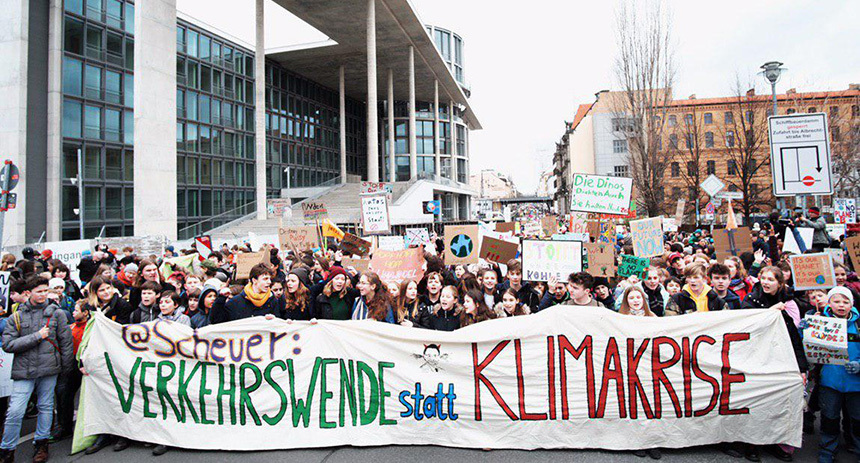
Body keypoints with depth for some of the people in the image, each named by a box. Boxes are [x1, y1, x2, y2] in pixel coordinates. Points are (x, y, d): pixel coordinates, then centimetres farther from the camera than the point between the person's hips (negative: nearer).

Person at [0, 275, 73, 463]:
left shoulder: (56, 313, 2)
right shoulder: (17, 317, 3)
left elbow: (66, 342, 5)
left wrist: (66, 368, 5)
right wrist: (36, 336, -14)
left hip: (49, 369, 0)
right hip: (24, 370, 0)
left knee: (46, 407, 11)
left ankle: (41, 444, 26)